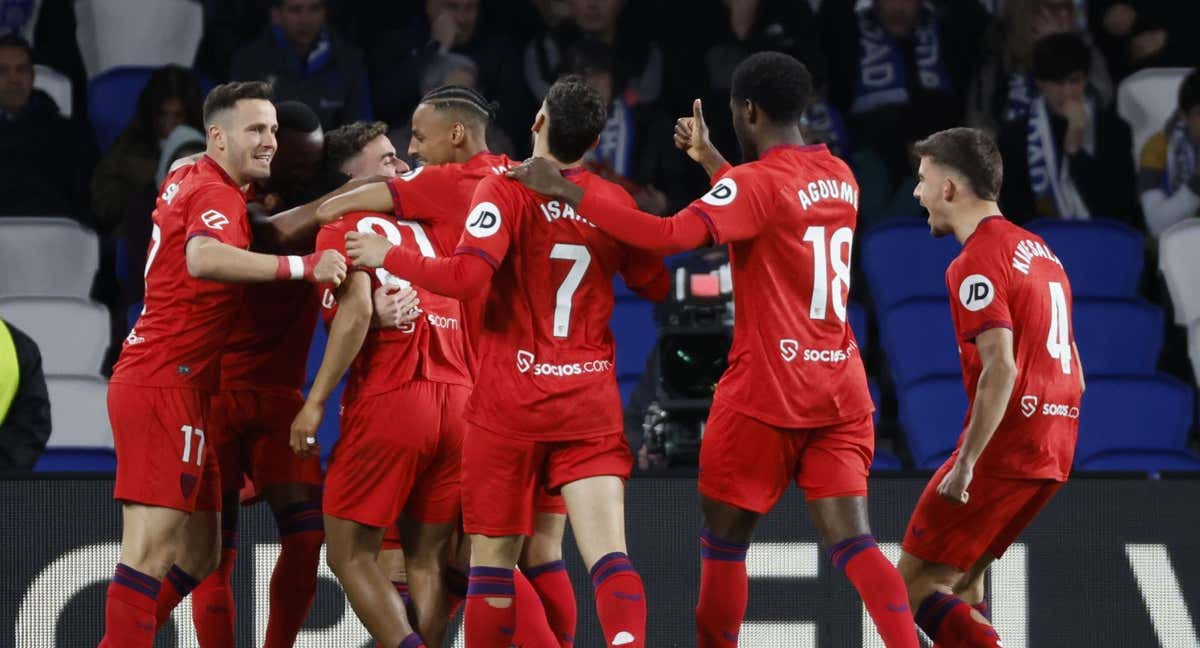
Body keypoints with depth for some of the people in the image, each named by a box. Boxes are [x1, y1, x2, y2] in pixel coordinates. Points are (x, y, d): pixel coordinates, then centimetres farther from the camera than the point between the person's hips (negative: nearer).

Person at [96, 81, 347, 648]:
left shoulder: (186, 180, 16)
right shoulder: (215, 193, -12)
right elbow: (204, 258, -34)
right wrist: (302, 266, -38)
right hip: (165, 385, -10)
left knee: (199, 552, 12)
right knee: (153, 550, -15)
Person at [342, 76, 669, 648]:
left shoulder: (505, 190, -9)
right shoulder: (615, 202, 4)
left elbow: (467, 277, -21)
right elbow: (656, 285, 16)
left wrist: (387, 257, -9)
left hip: (511, 404, -3)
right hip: (591, 403, 3)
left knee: (492, 562, 8)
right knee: (609, 557, -6)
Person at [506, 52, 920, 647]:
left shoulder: (757, 182, -12)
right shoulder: (840, 178, 10)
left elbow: (670, 236, -26)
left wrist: (564, 191, -22)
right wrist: (710, 160, 36)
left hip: (766, 394, -6)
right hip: (842, 388, 6)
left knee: (724, 538, 9)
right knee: (850, 542, -1)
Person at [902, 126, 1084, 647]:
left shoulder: (976, 263, -12)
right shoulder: (1039, 250, 17)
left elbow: (1001, 369, -23)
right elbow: (1072, 371, 19)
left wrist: (965, 464, -23)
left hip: (1002, 449, -9)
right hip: (1053, 453, 9)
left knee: (915, 583, -3)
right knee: (960, 578, 18)